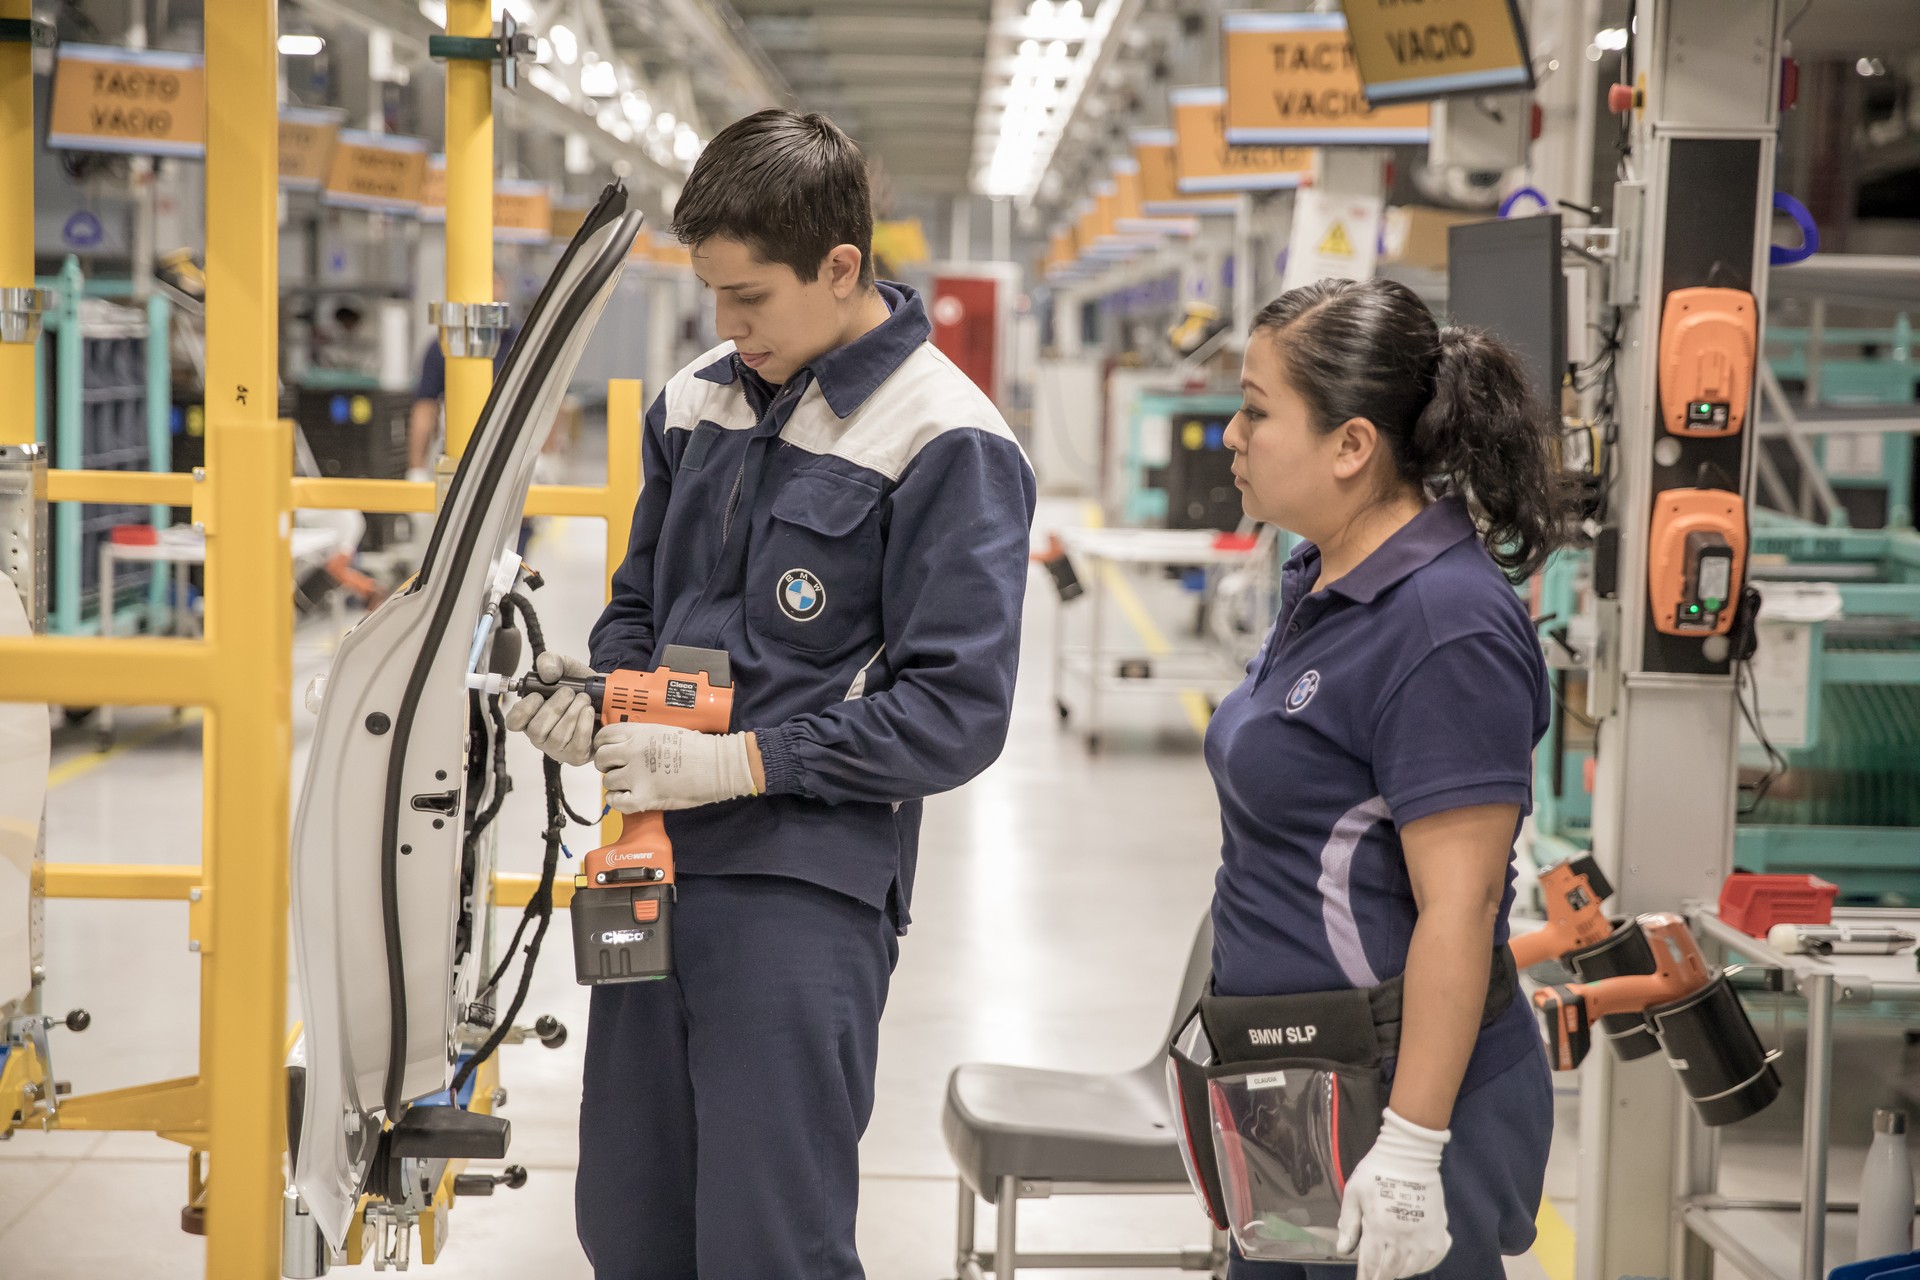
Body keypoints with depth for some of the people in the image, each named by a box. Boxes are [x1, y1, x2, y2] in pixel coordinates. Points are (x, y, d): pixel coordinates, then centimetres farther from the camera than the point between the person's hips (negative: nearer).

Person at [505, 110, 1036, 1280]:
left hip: (804, 891, -7)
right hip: (656, 868, 7)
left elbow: (954, 713, -13)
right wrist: (595, 687, 0)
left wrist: (742, 761, -18)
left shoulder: (947, 446, -10)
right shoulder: (698, 404, 11)